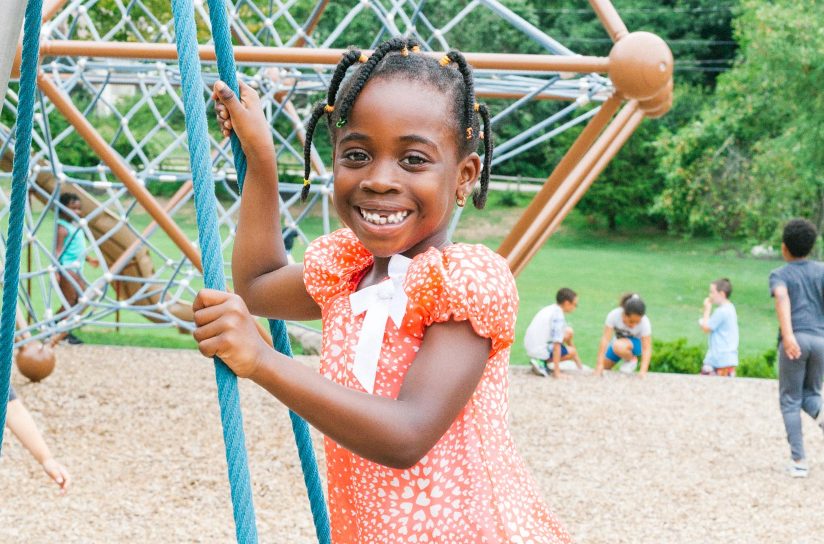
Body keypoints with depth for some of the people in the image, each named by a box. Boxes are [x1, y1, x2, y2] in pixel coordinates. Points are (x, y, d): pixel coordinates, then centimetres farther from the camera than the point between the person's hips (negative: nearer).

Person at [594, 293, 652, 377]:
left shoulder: (644, 322, -32)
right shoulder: (614, 315, -30)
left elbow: (646, 349, -31)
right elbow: (605, 339, -32)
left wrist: (643, 371, -44)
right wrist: (600, 365, -36)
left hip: (636, 343, -3)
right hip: (619, 341, 3)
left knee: (618, 346, -35)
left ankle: (632, 360, -5)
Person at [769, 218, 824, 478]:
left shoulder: (778, 275, 4)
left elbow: (782, 299, -17)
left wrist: (788, 335, -31)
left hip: (794, 341, -3)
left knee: (790, 401, 8)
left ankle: (799, 461, -1)